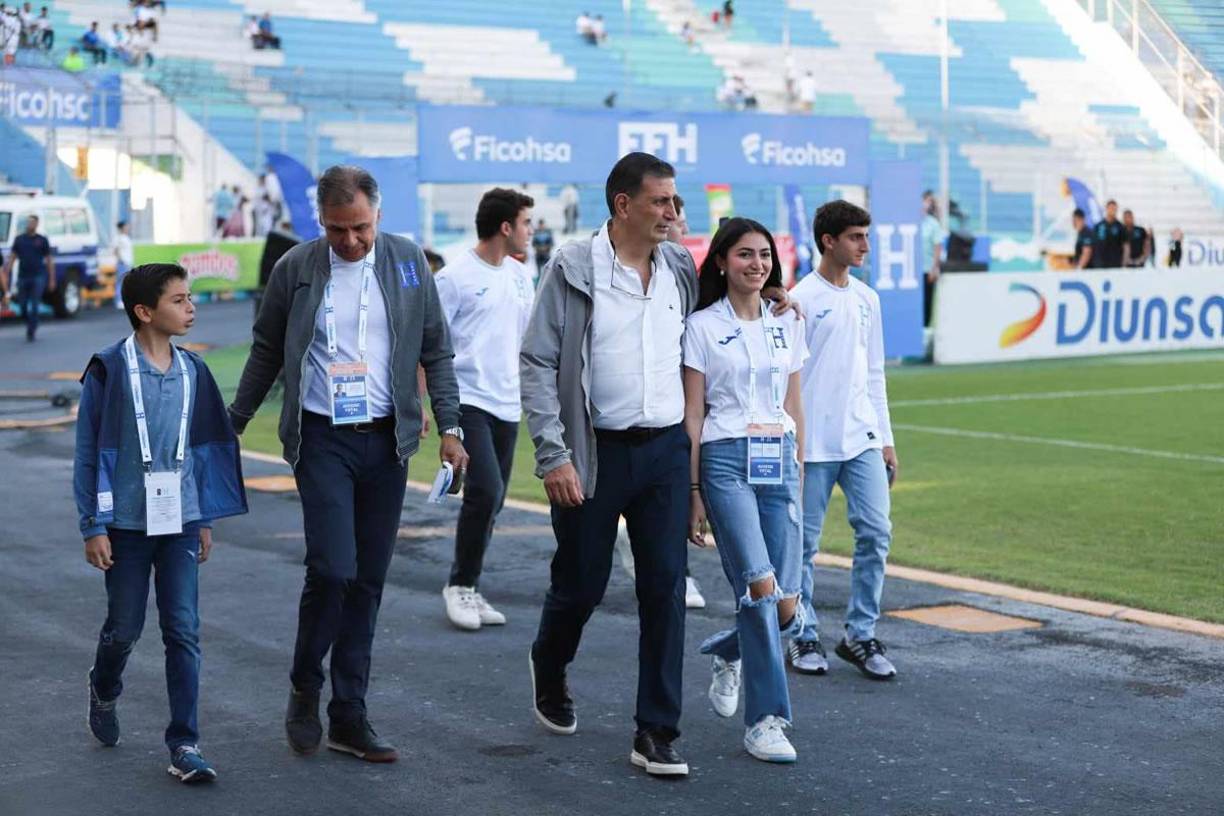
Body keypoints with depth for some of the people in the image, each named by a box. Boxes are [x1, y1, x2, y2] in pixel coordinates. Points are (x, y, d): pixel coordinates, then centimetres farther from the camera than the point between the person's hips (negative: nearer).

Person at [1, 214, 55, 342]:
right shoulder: (19, 239, 8)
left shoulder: (42, 240, 3)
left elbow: (49, 260, 6)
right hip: (23, 277, 3)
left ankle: (31, 333, -4)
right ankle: (31, 325, 28)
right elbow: (11, 258, 8)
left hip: (38, 277, -3)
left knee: (34, 306, -8)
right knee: (23, 306, 5)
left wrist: (52, 279, 2)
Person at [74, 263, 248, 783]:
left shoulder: (192, 371, 5)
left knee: (184, 631, -2)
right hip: (127, 524, -3)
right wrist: (92, 527, -8)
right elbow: (88, 452, -6)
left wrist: (206, 519, 14)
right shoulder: (109, 370, -9)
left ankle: (184, 745, 0)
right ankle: (104, 693, 42)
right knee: (124, 627, 11)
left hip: (180, 523, 3)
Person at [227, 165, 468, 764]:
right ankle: (305, 690, 10)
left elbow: (436, 351, 8)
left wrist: (450, 427, 1)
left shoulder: (407, 261, 2)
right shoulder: (295, 269, -2)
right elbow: (266, 354, 9)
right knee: (332, 570, -14)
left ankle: (349, 717, 14)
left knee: (368, 580, 6)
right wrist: (232, 425, 11)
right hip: (322, 439, -2)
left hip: (386, 441, 2)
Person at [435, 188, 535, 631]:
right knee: (486, 491, -17)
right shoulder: (455, 277, -9)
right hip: (467, 401, -7)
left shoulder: (521, 277, 12)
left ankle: (468, 590, 19)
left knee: (491, 503, 9)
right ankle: (459, 585, -2)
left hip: (507, 407, 7)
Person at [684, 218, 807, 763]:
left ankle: (730, 653, 33)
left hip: (779, 462, 5)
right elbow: (692, 414, -1)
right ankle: (765, 720, -5)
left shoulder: (787, 325, 13)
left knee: (786, 606, -1)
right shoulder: (702, 326, 0)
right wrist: (693, 492, -5)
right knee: (762, 589, -17)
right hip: (726, 461, -4)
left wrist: (798, 472, 14)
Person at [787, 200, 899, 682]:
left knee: (876, 533, -2)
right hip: (814, 443, -5)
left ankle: (860, 636, 9)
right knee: (804, 543, 3)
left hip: (862, 440, 5)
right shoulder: (801, 300, -7)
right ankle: (804, 638, 15)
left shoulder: (866, 299, 12)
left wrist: (885, 439, 15)